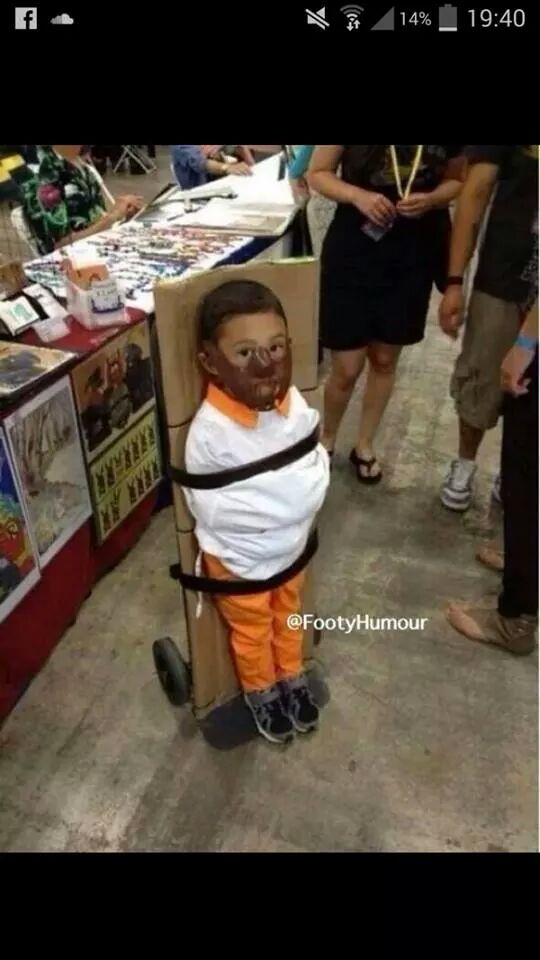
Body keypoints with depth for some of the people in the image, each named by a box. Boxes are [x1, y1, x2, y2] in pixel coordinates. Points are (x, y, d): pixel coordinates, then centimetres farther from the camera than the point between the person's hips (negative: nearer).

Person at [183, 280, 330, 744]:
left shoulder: (294, 402, -16)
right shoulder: (210, 431, -32)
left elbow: (318, 463, -3)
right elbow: (208, 507, -24)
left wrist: (309, 490, -17)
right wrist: (287, 497, -21)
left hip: (291, 545, 5)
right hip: (240, 559, -5)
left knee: (288, 615, 30)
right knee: (252, 632, 23)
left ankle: (292, 679, 57)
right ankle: (262, 692, 51)